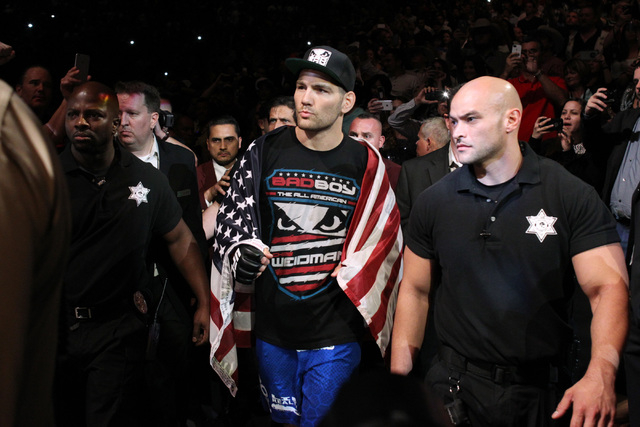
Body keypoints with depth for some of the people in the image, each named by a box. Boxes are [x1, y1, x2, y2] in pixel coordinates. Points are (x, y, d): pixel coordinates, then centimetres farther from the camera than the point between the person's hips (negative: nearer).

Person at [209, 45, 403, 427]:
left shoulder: (364, 163, -1)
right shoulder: (265, 153, 0)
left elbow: (382, 238, 5)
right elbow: (233, 220, 3)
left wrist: (350, 276, -6)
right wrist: (245, 254, -16)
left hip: (335, 335, -2)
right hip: (272, 328, 2)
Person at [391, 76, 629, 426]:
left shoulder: (572, 196, -9)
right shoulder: (433, 202, 0)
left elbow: (608, 286, -15)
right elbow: (415, 291, 6)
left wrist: (600, 374, -31)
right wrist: (398, 380, 0)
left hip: (545, 388, -1)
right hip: (457, 385, 1)